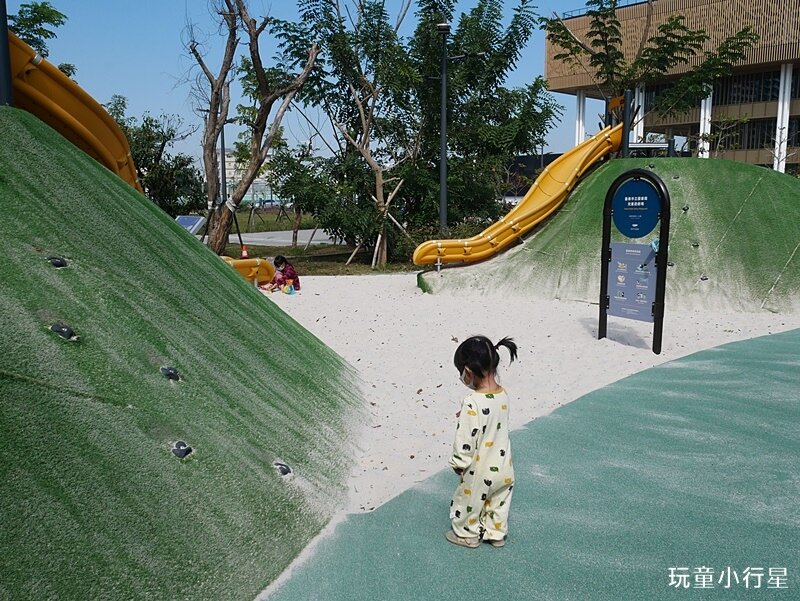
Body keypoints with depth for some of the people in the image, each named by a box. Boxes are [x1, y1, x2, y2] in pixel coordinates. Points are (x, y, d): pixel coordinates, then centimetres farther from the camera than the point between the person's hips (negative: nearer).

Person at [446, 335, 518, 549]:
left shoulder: (473, 403, -31)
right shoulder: (503, 394, -9)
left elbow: (466, 440, -24)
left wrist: (459, 463, -8)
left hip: (479, 471, -6)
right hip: (503, 468, 6)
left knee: (468, 502, 20)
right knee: (498, 502, 27)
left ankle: (467, 534, 39)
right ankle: (497, 533, 44)